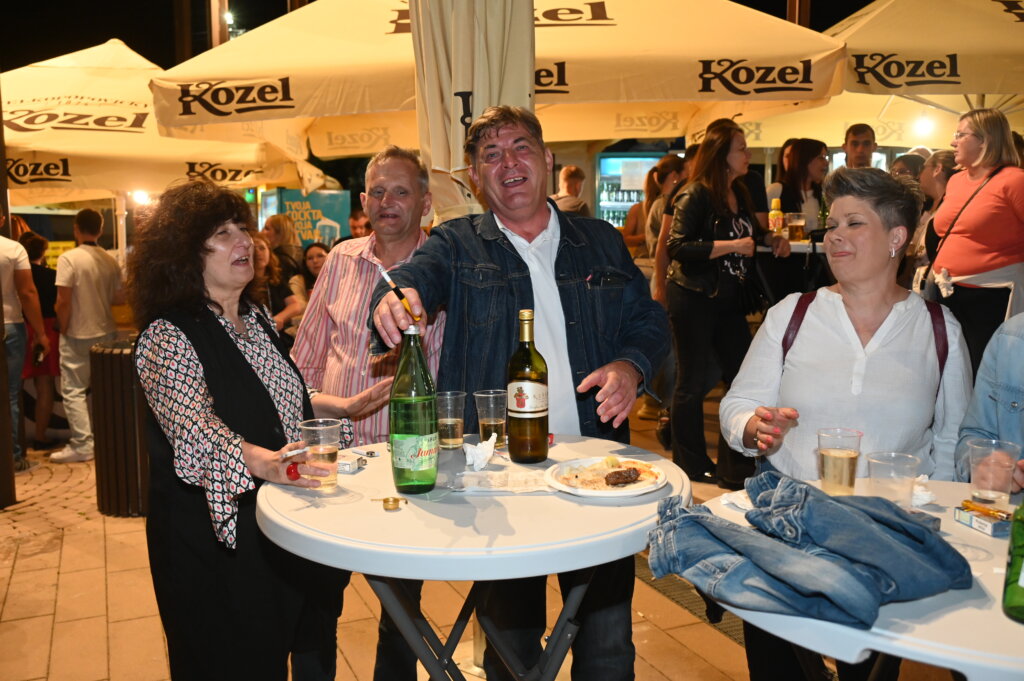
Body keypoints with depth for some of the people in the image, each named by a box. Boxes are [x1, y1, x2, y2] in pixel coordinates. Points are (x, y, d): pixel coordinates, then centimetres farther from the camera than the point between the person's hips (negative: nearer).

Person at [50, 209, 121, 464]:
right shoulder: (110, 260, 2)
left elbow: (63, 302, -17)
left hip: (78, 335, -5)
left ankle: (82, 444, 0)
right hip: (106, 333, 6)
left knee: (73, 390, 2)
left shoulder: (69, 258, -14)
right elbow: (120, 298, 7)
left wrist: (63, 329, -2)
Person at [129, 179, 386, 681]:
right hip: (216, 537, -7)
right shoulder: (167, 335, -15)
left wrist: (343, 406, 7)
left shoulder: (257, 319, 9)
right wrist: (264, 463, -47)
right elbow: (195, 428, -30)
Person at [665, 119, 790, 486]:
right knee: (693, 382, 1)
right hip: (694, 300, -8)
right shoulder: (695, 195, -14)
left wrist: (770, 238, 9)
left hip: (728, 300, 8)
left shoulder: (739, 194, 11)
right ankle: (691, 466, 15)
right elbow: (677, 247, -23)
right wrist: (732, 245, -23)